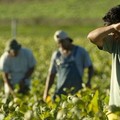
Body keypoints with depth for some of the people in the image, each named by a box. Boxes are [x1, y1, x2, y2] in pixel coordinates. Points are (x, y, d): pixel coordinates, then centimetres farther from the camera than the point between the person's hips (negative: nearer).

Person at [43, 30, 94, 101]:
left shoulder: (81, 51, 4)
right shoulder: (56, 55, 13)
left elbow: (90, 67, 9)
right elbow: (51, 75, 16)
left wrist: (88, 82, -8)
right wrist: (46, 92, 10)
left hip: (76, 91, -2)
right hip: (61, 92, 3)